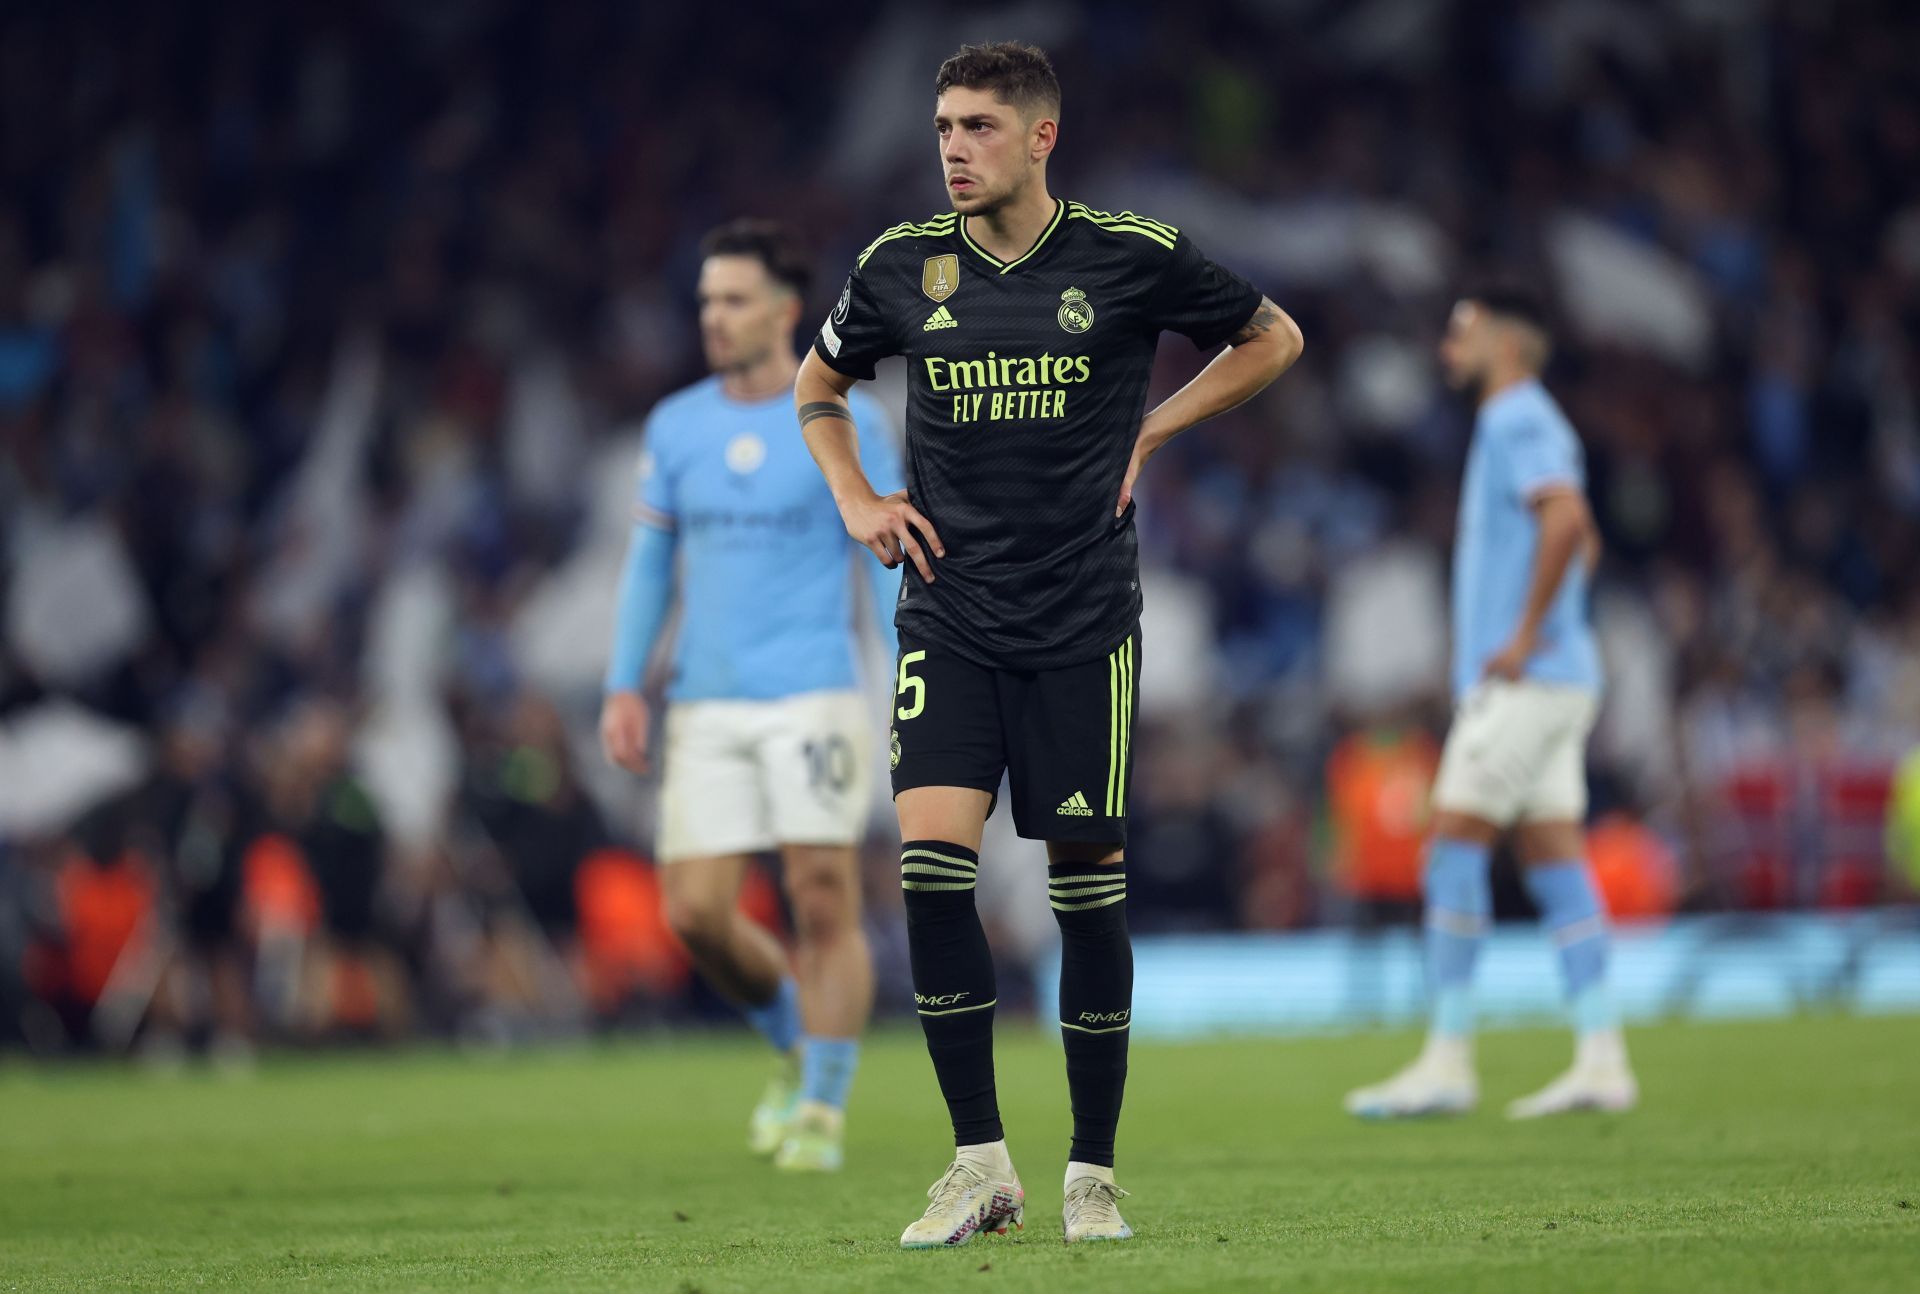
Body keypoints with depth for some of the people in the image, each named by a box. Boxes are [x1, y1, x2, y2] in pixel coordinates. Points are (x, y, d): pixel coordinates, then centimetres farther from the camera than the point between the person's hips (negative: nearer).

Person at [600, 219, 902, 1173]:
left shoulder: (845, 423, -1)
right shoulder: (675, 426, 10)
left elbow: (890, 560, 0)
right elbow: (649, 562, 15)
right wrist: (623, 687, 7)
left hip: (811, 700, -4)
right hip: (705, 705, 4)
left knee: (824, 905, -8)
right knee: (696, 913, -3)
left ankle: (823, 1112, 3)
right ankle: (796, 1047, 24)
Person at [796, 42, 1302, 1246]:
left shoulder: (1132, 256, -3)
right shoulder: (904, 265, 4)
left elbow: (1273, 339, 13)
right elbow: (820, 385, 23)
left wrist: (1148, 431, 4)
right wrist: (859, 502, 8)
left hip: (1085, 621, -1)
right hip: (950, 617, 1)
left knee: (1089, 886, 1)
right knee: (932, 862, -14)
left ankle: (1094, 1173, 13)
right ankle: (982, 1163, -5)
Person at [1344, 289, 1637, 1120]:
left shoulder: (1520, 422, -10)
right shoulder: (1519, 424, 21)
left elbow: (1567, 520, -27)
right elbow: (1582, 541, 34)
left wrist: (1526, 634, -23)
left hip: (1524, 681, -10)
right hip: (1553, 683, 10)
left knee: (1453, 850, -10)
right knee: (1555, 861, 5)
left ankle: (1447, 1063, -12)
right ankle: (1601, 1064, 2)